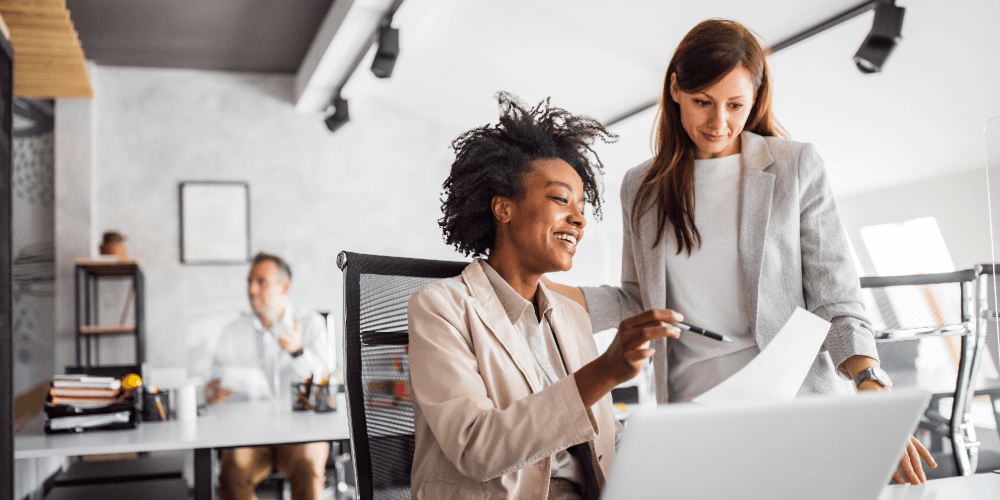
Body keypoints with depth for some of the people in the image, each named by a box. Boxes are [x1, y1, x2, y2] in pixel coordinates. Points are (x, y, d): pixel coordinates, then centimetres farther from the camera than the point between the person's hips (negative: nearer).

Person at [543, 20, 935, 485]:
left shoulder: (796, 166, 1)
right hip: (691, 404, 2)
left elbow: (834, 298, -2)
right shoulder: (642, 186, 8)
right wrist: (548, 290, 0)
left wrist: (871, 385, -17)